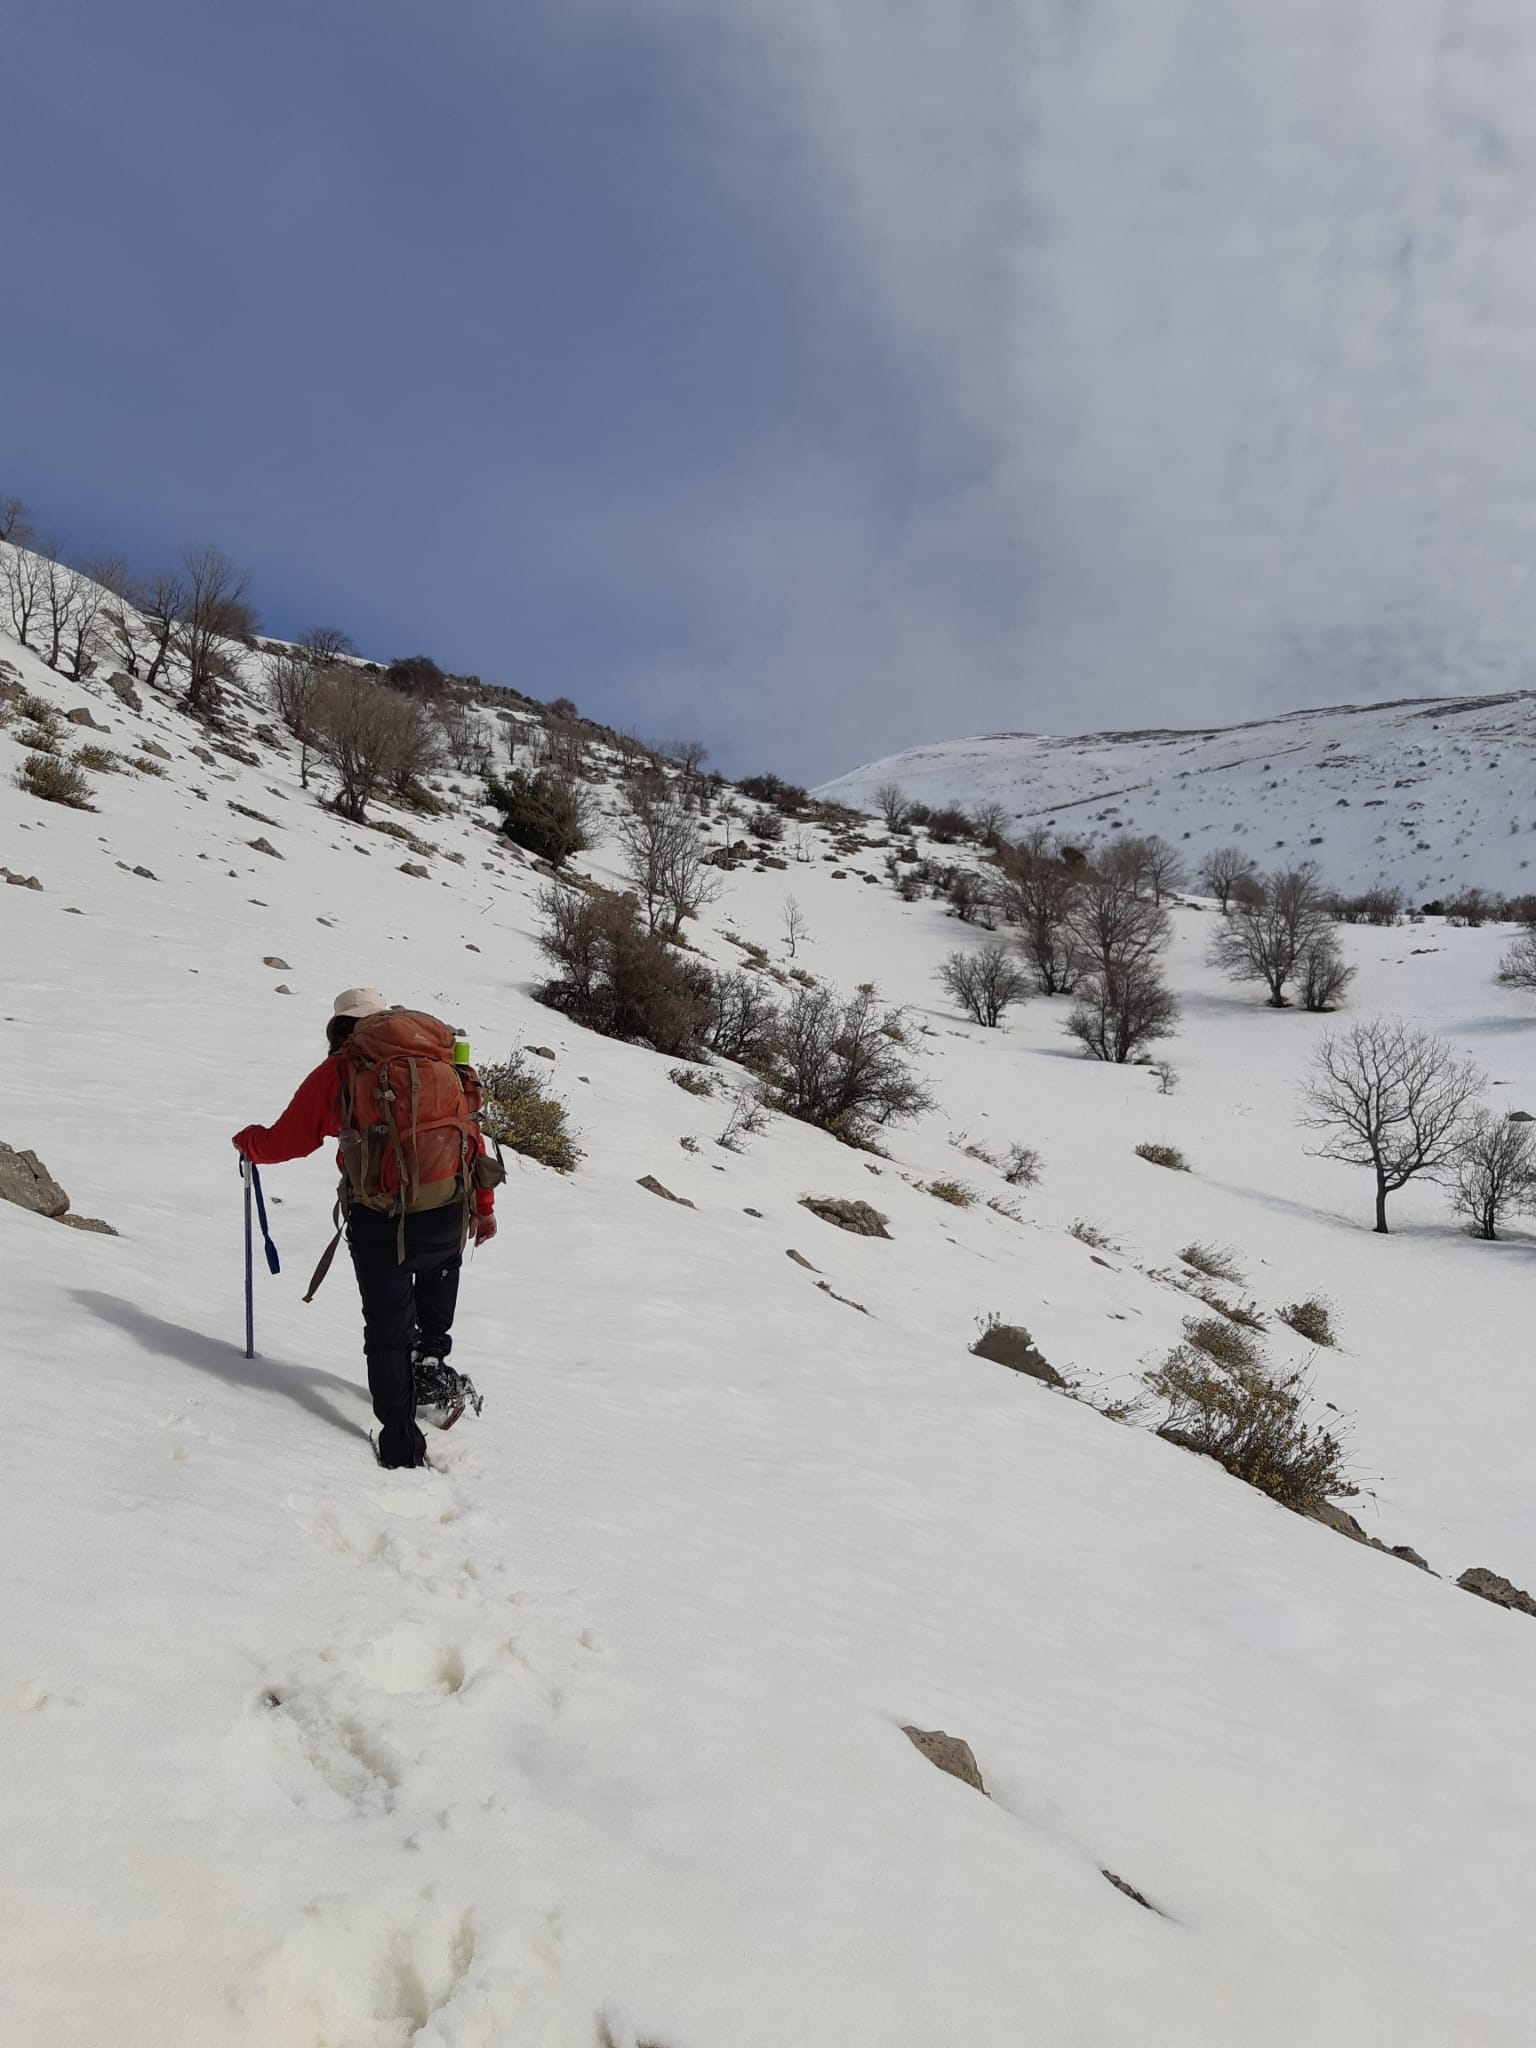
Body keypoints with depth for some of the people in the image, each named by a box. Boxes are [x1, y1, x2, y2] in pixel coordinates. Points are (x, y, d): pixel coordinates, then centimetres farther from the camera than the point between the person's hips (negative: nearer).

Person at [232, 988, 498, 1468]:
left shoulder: (336, 1072, 7)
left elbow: (283, 1142, 13)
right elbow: (470, 1136, 15)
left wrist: (247, 1140, 35)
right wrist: (484, 1204, 25)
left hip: (379, 1223, -2)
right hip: (449, 1217, 3)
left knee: (387, 1332, 12)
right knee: (442, 1265, 35)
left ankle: (401, 1445, 13)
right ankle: (431, 1359, 20)